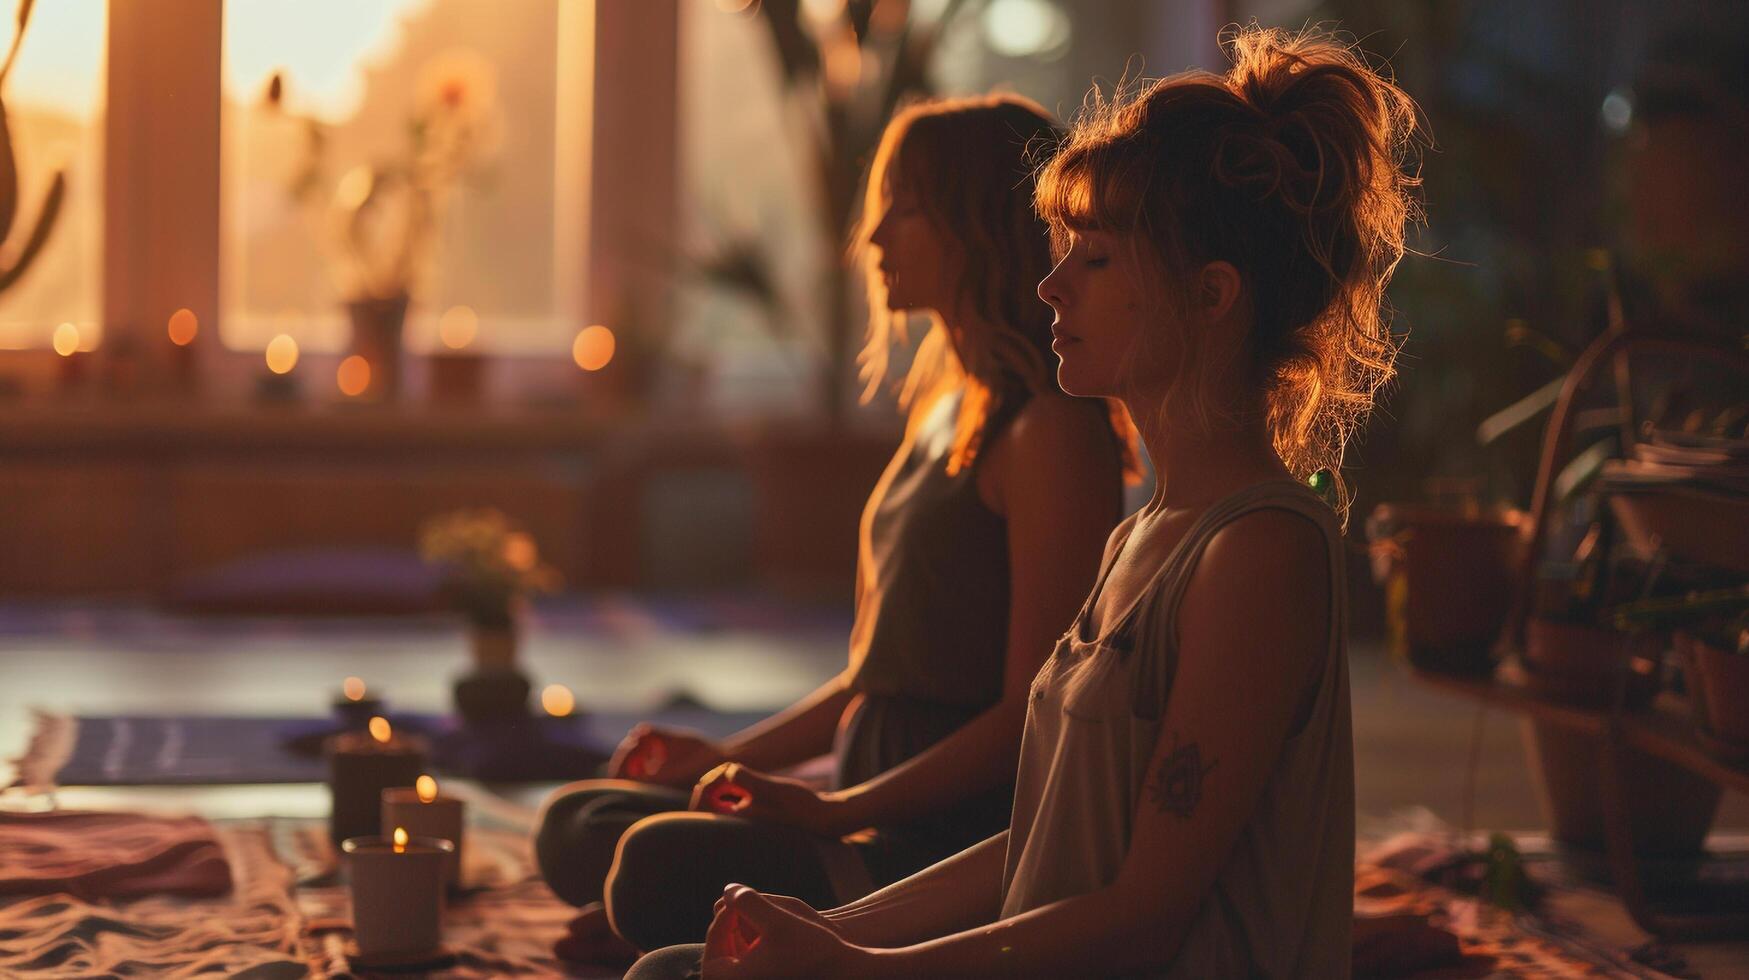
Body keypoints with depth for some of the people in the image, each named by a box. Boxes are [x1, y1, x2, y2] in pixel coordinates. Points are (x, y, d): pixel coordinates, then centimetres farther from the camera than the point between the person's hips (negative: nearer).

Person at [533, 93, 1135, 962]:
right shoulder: (946, 410, 18)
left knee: (661, 866, -28)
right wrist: (730, 757, 18)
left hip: (968, 841, -9)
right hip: (881, 823, 10)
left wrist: (838, 810, -19)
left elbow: (1033, 713, -18)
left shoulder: (1050, 432, -13)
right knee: (579, 826, 2)